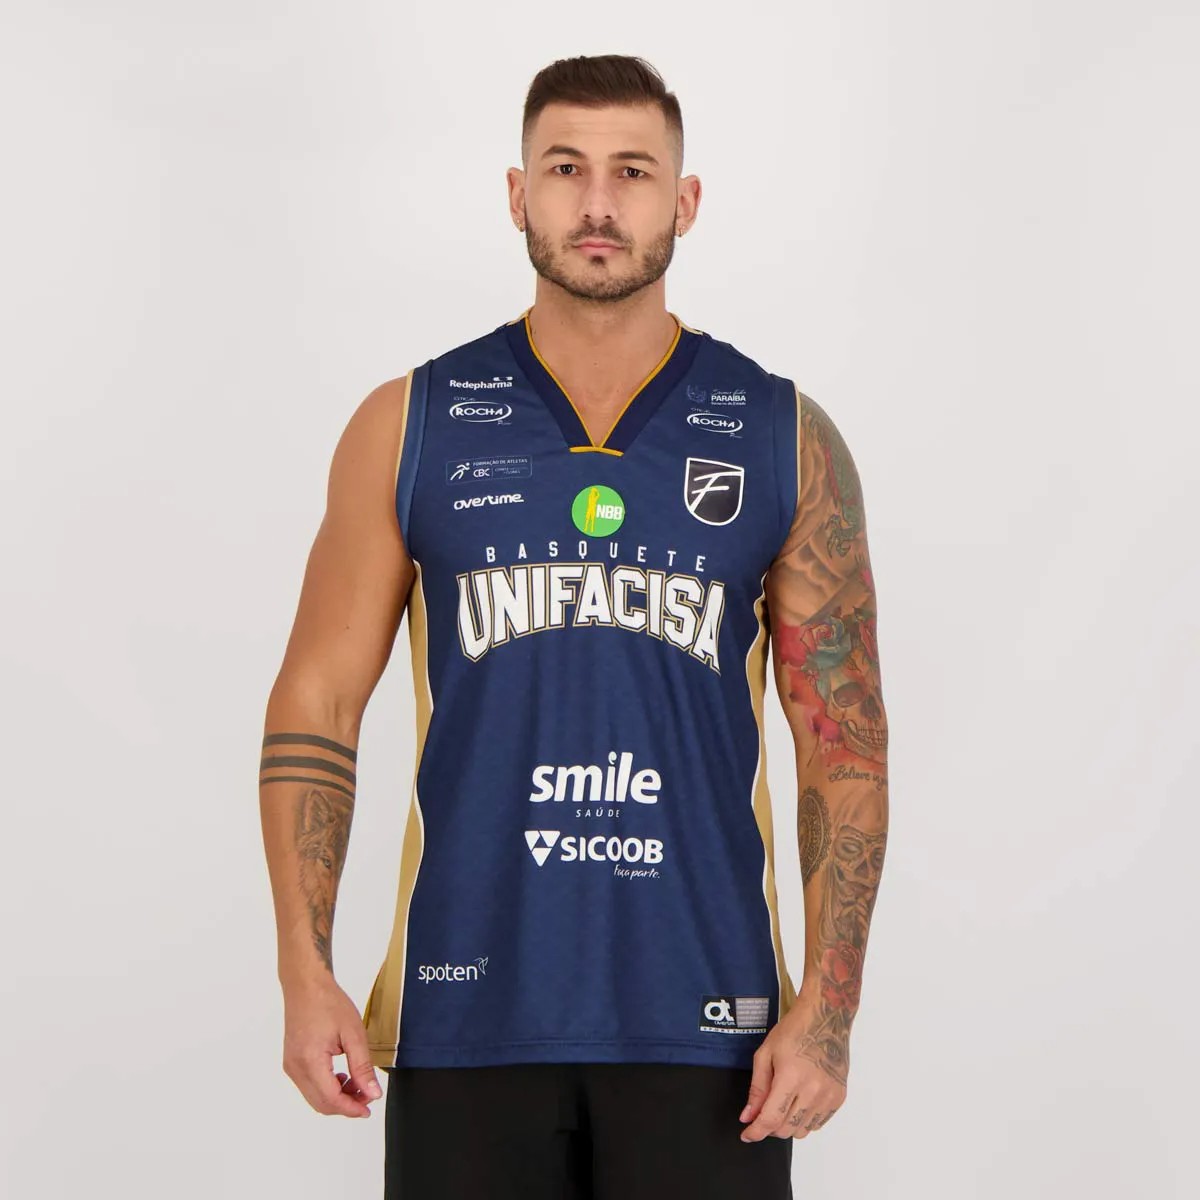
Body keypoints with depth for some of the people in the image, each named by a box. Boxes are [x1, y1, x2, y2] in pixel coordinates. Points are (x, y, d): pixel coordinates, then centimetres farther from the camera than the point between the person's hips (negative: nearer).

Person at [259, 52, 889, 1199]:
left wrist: (827, 1006, -6)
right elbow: (314, 703, 4)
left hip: (701, 1018, 0)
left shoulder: (785, 440, 3)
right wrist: (305, 975, -6)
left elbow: (843, 740, 2)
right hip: (469, 1012, 0)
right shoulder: (411, 426, 3)